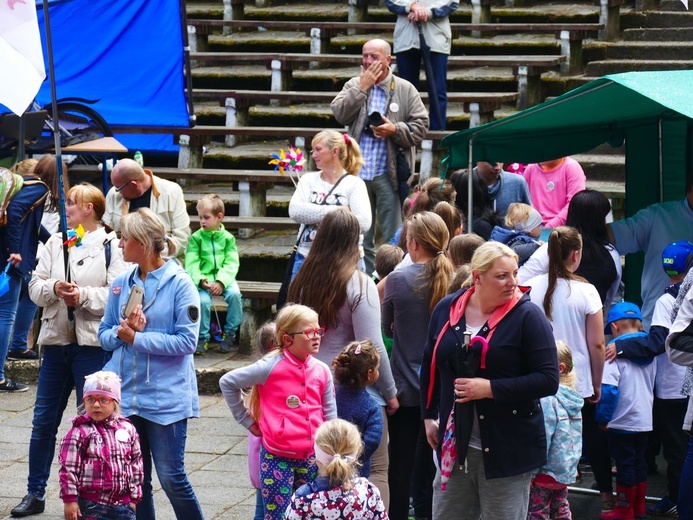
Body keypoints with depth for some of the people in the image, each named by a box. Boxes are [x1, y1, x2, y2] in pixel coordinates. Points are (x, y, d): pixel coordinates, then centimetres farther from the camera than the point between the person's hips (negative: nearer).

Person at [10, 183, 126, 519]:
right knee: (43, 421, 9)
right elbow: (35, 288, 7)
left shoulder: (110, 246, -4)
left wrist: (84, 296, -20)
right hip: (56, 340, 5)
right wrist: (54, 288, -13)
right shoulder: (55, 243, 13)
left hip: (93, 343, -5)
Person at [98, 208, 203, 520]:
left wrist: (136, 338, -16)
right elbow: (106, 335, 10)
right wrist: (123, 332, -12)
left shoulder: (179, 284, -9)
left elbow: (187, 341, -16)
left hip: (166, 397, -5)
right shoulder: (121, 284, 7)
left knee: (172, 478, -2)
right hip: (126, 395, 5)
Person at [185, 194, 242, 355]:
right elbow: (191, 264, -3)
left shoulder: (228, 238, 6)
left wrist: (221, 282, -18)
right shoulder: (196, 238, 5)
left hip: (223, 279, 1)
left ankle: (230, 334, -10)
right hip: (203, 280, -1)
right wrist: (200, 280, -21)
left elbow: (231, 264, -3)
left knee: (234, 294, -28)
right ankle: (202, 337, -10)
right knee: (203, 300, -29)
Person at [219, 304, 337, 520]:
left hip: (311, 458, 5)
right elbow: (227, 382, -2)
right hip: (278, 458, -4)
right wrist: (246, 420, 1)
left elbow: (329, 416, 9)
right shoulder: (271, 368, -11)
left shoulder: (322, 371, 3)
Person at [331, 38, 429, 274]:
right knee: (360, 238, 11)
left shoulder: (405, 89, 3)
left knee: (393, 238, 0)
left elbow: (420, 126, 0)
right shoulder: (354, 85, 9)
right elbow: (340, 113, -7)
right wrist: (362, 87, -10)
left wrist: (395, 130, -16)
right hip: (358, 172, 3)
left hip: (388, 173, -3)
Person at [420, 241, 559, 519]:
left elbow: (548, 379, -15)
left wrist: (490, 388, -21)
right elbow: (429, 366, 19)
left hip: (508, 451, -4)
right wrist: (429, 417, 18)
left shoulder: (527, 316, -10)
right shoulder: (446, 309, 4)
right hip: (455, 446, 5)